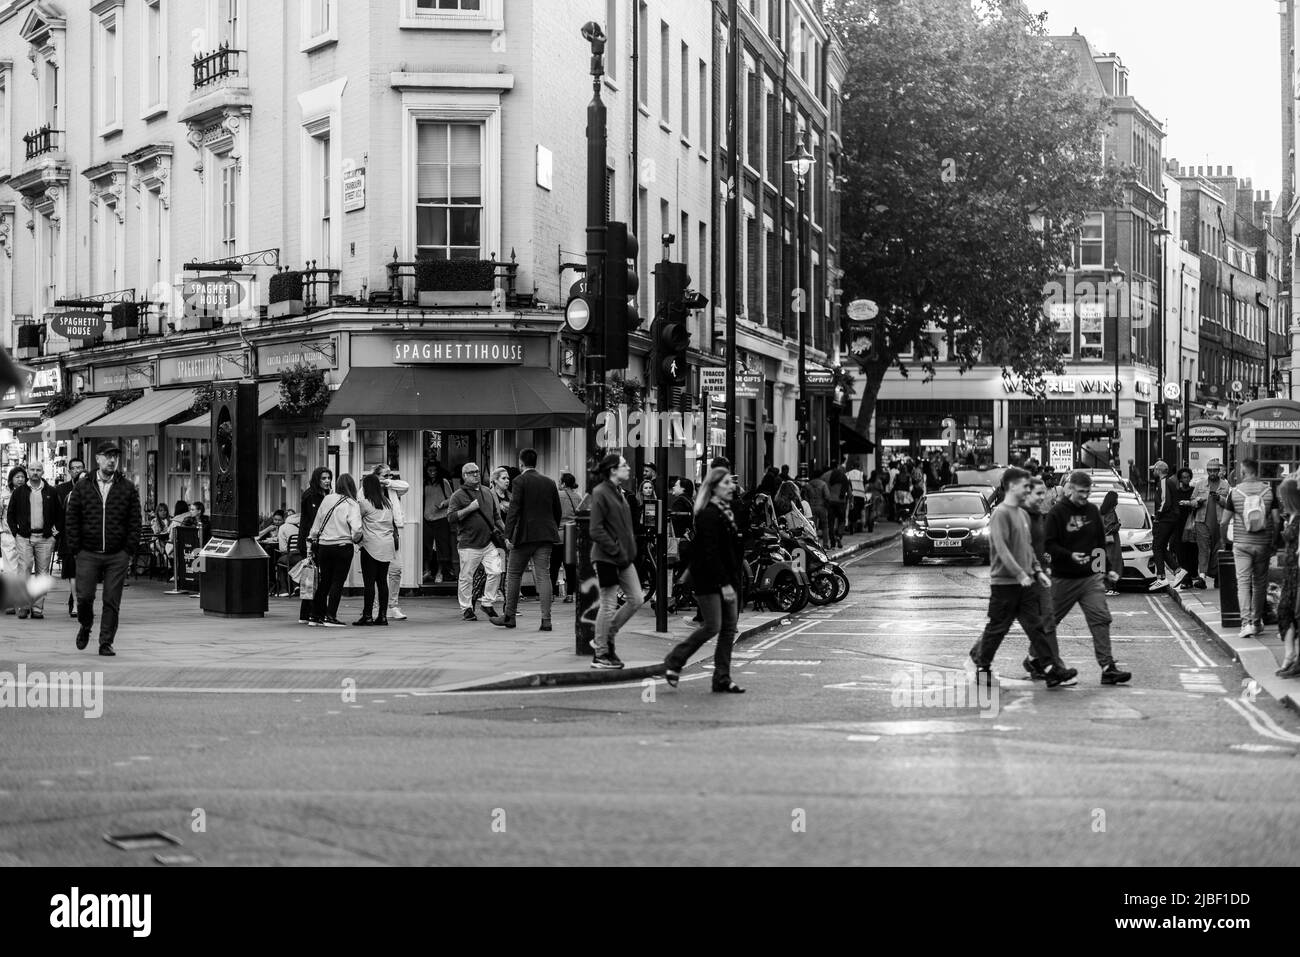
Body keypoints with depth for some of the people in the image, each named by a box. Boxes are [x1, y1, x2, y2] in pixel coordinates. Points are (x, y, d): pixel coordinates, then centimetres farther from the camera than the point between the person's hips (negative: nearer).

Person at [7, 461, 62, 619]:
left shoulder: (51, 492, 8)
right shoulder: (19, 492, 7)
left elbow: (59, 515, 15)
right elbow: (10, 515, 13)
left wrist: (56, 531, 4)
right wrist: (16, 533, 4)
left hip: (45, 538, 1)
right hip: (24, 538, -1)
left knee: (42, 573, 1)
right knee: (24, 570, -10)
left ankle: (38, 608, 4)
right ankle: (23, 605, -7)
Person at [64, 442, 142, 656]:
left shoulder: (128, 489, 7)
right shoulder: (82, 488, 7)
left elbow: (135, 522, 5)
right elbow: (71, 520, 6)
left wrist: (129, 551, -3)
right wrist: (76, 549, -2)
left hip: (118, 556, 0)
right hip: (88, 554, 0)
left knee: (112, 601, -2)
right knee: (84, 596, -3)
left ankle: (106, 643, 7)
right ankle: (85, 627, 26)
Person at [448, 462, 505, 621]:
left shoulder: (487, 493, 16)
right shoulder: (458, 495, -1)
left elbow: (496, 516, 23)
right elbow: (451, 517, -10)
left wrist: (504, 533, 14)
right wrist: (470, 508, -16)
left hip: (488, 542, 4)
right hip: (469, 544, -4)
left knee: (495, 571, -6)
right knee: (466, 577, -1)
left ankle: (487, 602, 12)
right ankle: (466, 609, 10)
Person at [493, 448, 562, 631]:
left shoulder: (520, 481, -7)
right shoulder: (549, 482, 9)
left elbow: (514, 509, -14)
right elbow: (558, 511, 13)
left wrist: (508, 535, -15)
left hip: (525, 535, -5)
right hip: (545, 536, 5)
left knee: (513, 575, 9)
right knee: (543, 576, 2)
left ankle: (509, 616, 15)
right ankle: (546, 620, -4)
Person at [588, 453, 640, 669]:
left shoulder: (617, 491, 14)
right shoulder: (600, 493, -13)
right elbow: (596, 531, -17)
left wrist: (630, 549, 9)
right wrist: (616, 552, -19)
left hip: (623, 557, 9)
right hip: (606, 557, -9)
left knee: (636, 599, 7)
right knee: (609, 606, -3)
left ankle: (608, 637, 21)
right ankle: (600, 655, 8)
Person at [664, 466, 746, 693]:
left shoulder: (726, 511, 14)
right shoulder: (708, 515, -15)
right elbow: (710, 552, -20)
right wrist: (724, 584, -23)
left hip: (727, 577, 9)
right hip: (709, 579, -9)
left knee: (729, 628, 6)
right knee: (713, 626, -8)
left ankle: (722, 679, 10)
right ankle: (674, 662, 8)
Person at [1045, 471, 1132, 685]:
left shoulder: (1093, 511, 7)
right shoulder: (1057, 512, -8)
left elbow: (1101, 540, 18)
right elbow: (1050, 545, -10)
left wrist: (1100, 561, 7)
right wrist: (1070, 556, -24)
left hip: (1091, 577, 4)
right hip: (1063, 579, -4)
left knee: (1100, 619, -8)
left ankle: (1107, 667, -11)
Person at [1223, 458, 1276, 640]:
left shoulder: (1235, 491, -5)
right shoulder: (1268, 490, -1)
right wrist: (1274, 543, 8)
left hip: (1241, 544, -2)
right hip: (1263, 544, 2)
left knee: (1243, 583, -1)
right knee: (1260, 583, 14)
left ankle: (1246, 623, -13)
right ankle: (1257, 622, 21)